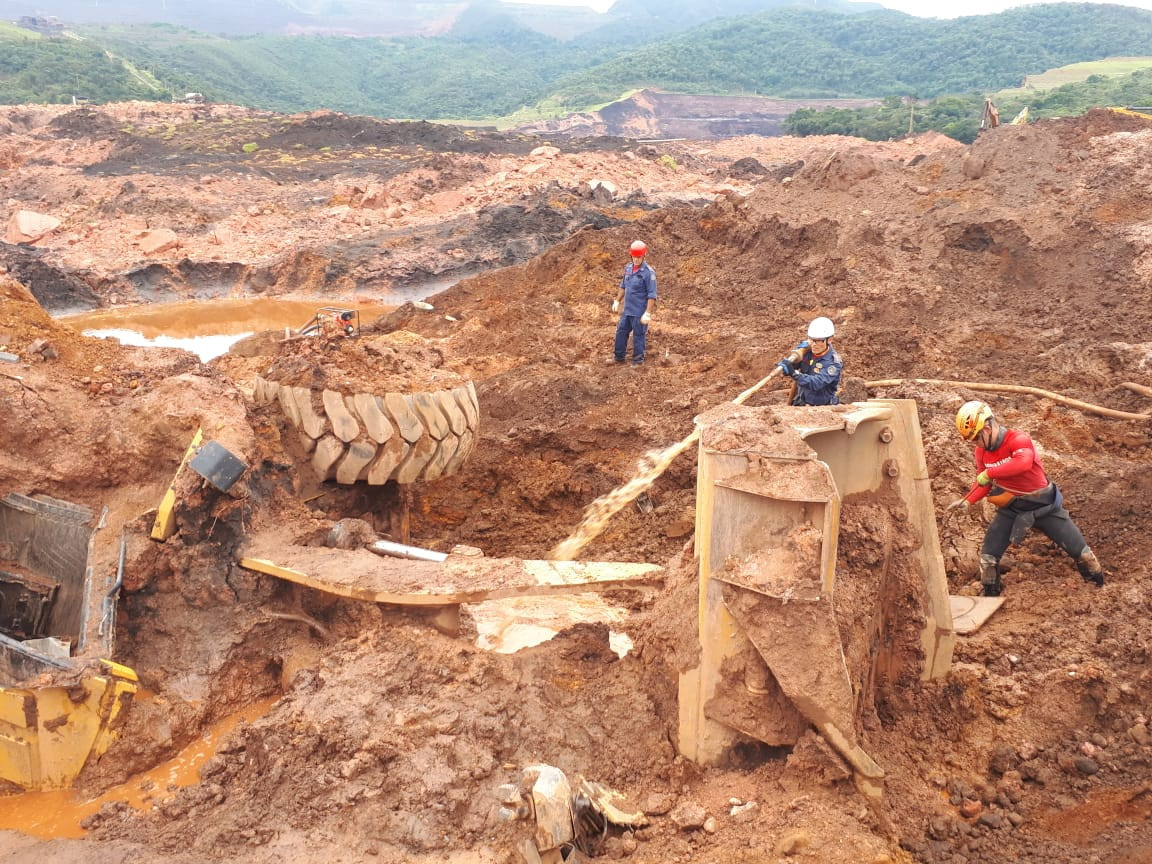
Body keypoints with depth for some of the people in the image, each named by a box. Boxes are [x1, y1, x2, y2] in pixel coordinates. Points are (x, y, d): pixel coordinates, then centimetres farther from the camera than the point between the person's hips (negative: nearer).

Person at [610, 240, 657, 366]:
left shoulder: (648, 272, -17)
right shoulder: (628, 268, 5)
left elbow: (652, 296, -17)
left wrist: (647, 314, -20)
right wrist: (617, 301, 19)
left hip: (639, 312, -7)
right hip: (627, 310, 7)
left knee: (638, 336, 4)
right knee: (621, 332, 15)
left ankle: (638, 360, 18)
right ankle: (618, 357, 29)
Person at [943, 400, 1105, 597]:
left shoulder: (1018, 439, -25)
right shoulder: (981, 452, -5)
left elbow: (1024, 462, -47)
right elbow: (984, 484, 6)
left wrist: (989, 473, -44)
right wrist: (966, 502, -10)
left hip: (1043, 505, -5)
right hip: (1011, 509, 5)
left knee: (1077, 548, 5)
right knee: (988, 554, -1)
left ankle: (1101, 586, 28)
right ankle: (990, 598, 18)